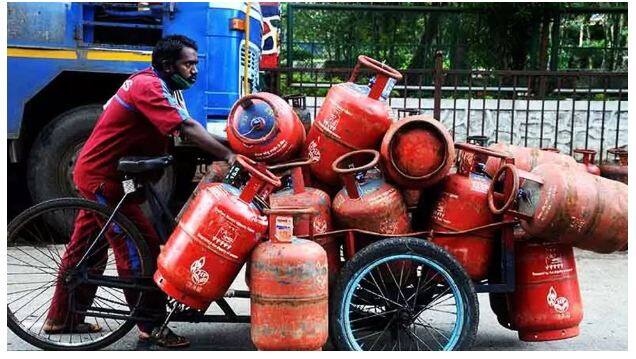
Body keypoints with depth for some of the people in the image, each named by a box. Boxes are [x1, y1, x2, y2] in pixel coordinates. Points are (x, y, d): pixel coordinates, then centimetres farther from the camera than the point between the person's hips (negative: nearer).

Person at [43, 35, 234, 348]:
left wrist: (218, 154, -12)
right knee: (141, 246, -9)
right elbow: (187, 127, -32)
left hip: (99, 172, 11)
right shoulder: (148, 86, -21)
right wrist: (228, 155, -35)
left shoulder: (166, 88, 12)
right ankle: (152, 326, -2)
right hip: (101, 176, -11)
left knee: (86, 249, 17)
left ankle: (61, 319, 29)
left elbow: (185, 131, 2)